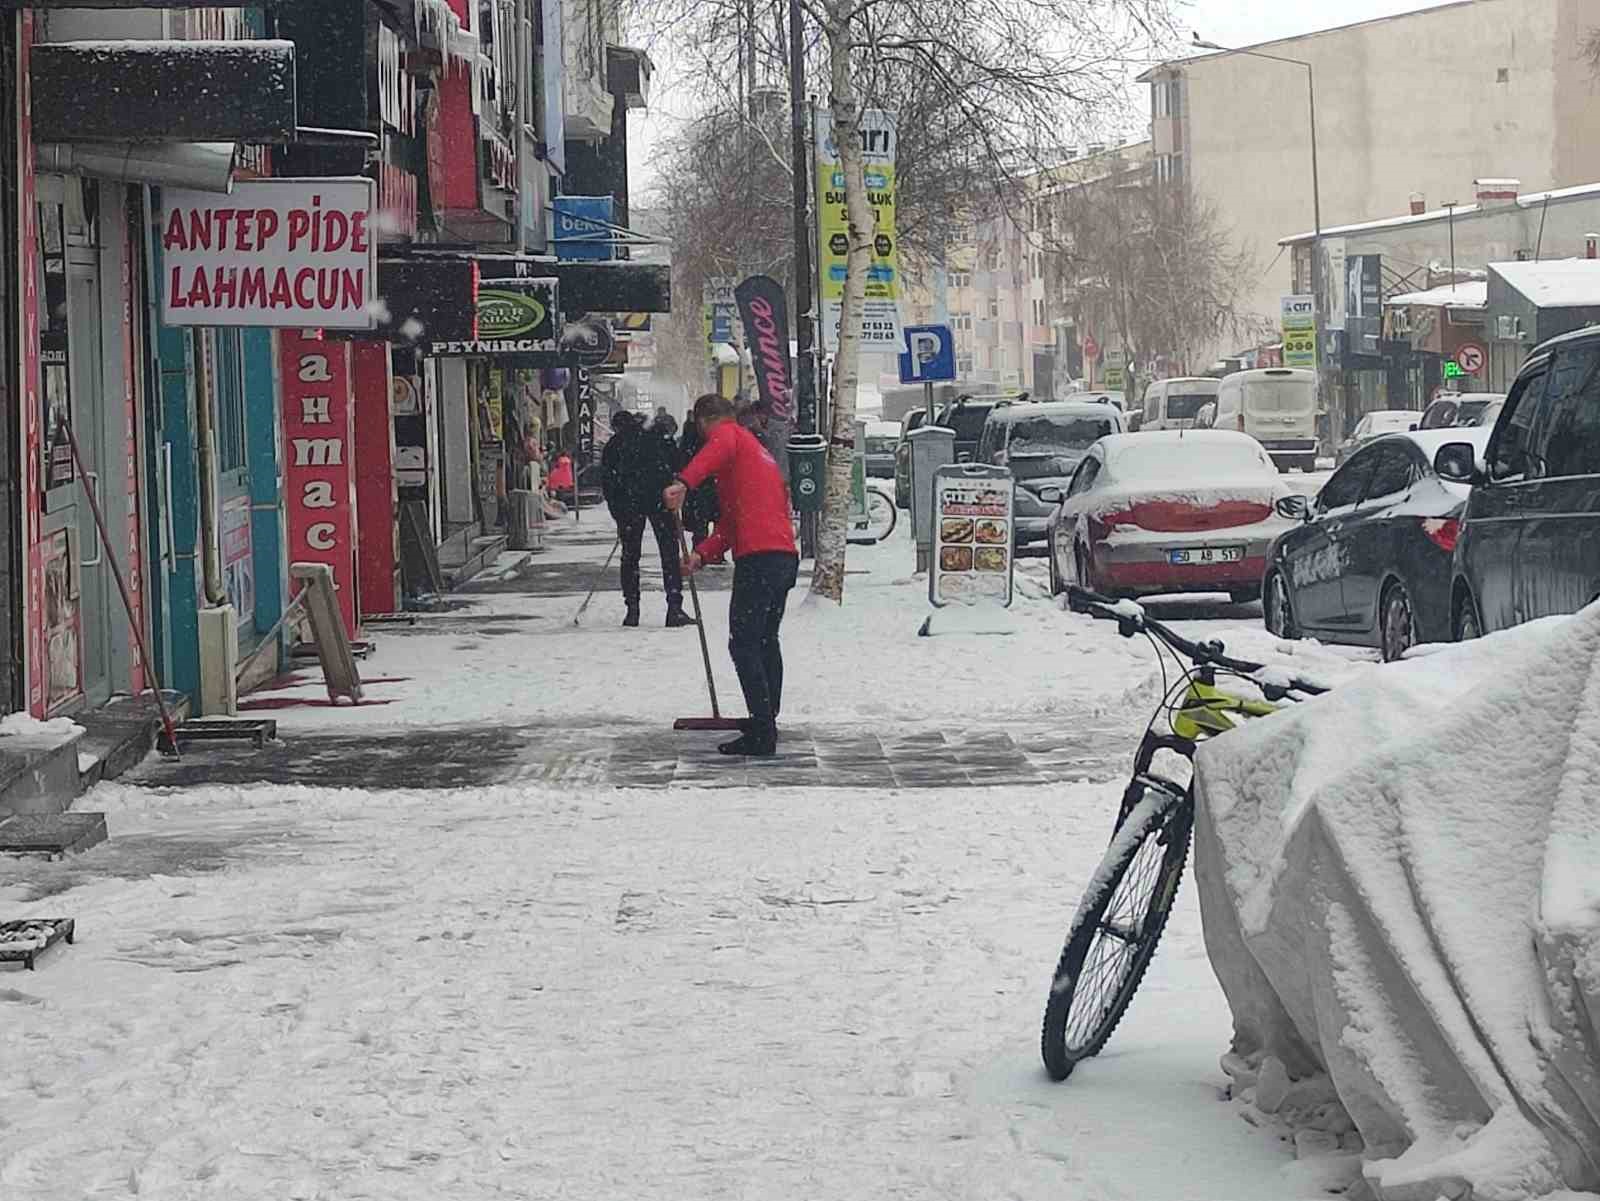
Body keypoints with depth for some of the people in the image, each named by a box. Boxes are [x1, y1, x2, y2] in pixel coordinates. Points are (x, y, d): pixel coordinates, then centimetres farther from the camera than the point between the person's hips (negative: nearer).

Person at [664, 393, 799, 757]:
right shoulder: (756, 449, 30)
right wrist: (703, 554, 14)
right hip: (786, 556, 9)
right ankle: (766, 723, 29)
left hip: (758, 558, -9)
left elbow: (718, 450, -26)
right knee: (766, 641, 20)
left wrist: (684, 482, -40)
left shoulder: (727, 434, 3)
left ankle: (761, 733, -12)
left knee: (743, 644, -7)